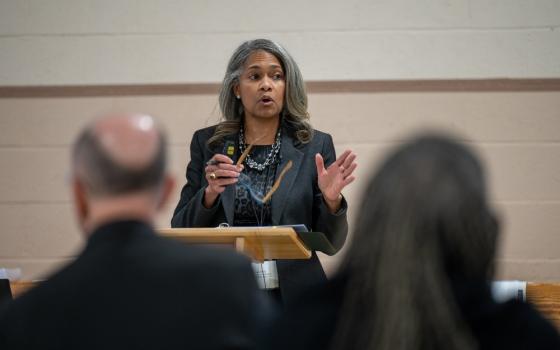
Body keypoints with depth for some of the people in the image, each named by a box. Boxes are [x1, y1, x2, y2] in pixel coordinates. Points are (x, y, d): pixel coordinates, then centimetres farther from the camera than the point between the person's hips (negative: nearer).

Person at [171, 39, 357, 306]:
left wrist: (331, 200, -16)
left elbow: (331, 242, 3)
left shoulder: (315, 146, 3)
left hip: (293, 296, 0)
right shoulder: (207, 143, 5)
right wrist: (210, 193, -15)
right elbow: (182, 231, 3)